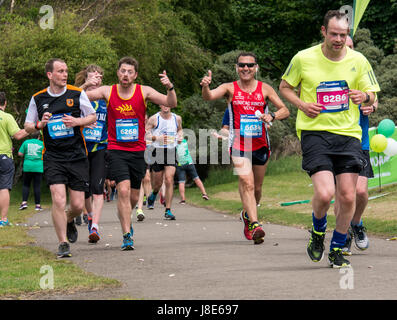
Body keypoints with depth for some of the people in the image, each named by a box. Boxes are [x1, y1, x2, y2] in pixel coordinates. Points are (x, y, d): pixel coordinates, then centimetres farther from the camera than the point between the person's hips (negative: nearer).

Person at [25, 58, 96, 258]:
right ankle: (63, 243, -2)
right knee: (58, 200, -15)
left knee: (78, 205, 1)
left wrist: (77, 121, -11)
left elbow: (93, 117, 9)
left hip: (77, 156, 1)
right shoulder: (38, 99, 3)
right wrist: (40, 125, -10)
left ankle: (69, 221, 37)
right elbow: (28, 126, 13)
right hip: (52, 157, 0)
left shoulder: (77, 94, 1)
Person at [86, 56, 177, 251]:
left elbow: (171, 104, -7)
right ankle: (127, 235, -14)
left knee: (134, 196, 10)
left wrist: (170, 87, -26)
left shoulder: (144, 92, -2)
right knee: (123, 190, -18)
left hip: (138, 150, 2)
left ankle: (126, 219, 43)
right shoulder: (108, 91, -1)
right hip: (116, 150, -2)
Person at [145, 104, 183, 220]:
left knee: (169, 180, -12)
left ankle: (168, 211, -8)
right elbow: (144, 133, -4)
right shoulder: (154, 119, -4)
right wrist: (156, 138, -20)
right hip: (157, 151, -1)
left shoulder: (177, 118, 7)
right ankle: (154, 194, 44)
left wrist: (180, 136, 5)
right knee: (157, 182, 6)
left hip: (171, 151, 2)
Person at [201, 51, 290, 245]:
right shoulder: (230, 88, 0)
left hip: (260, 145, 3)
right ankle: (255, 225, -29)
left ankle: (247, 214, 42)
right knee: (247, 183, -20)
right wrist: (205, 87, -40)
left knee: (256, 187, 14)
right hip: (239, 144, -3)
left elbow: (285, 110, 3)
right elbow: (209, 96, -17)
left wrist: (272, 116, -18)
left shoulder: (265, 89, 3)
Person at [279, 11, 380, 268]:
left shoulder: (358, 61, 3)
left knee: (347, 196, -2)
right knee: (325, 194, -19)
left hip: (348, 133, 3)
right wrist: (302, 105, -5)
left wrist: (364, 97, -13)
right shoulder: (304, 59, -1)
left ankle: (337, 249, 20)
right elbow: (285, 87, 14)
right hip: (314, 131, -2)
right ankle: (318, 233, 15)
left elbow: (371, 96, 12)